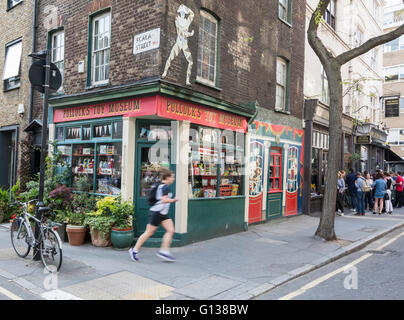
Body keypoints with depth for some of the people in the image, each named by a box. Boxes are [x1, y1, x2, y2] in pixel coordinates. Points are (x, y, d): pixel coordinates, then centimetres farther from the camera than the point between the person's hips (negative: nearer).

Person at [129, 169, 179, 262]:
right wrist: (174, 200, -13)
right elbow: (164, 200, -25)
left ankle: (164, 251, 4)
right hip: (157, 212, -10)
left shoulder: (162, 186, 14)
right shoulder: (165, 187, -16)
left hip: (163, 213, 10)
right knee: (149, 233, 0)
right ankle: (134, 250, 13)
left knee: (171, 230, 1)